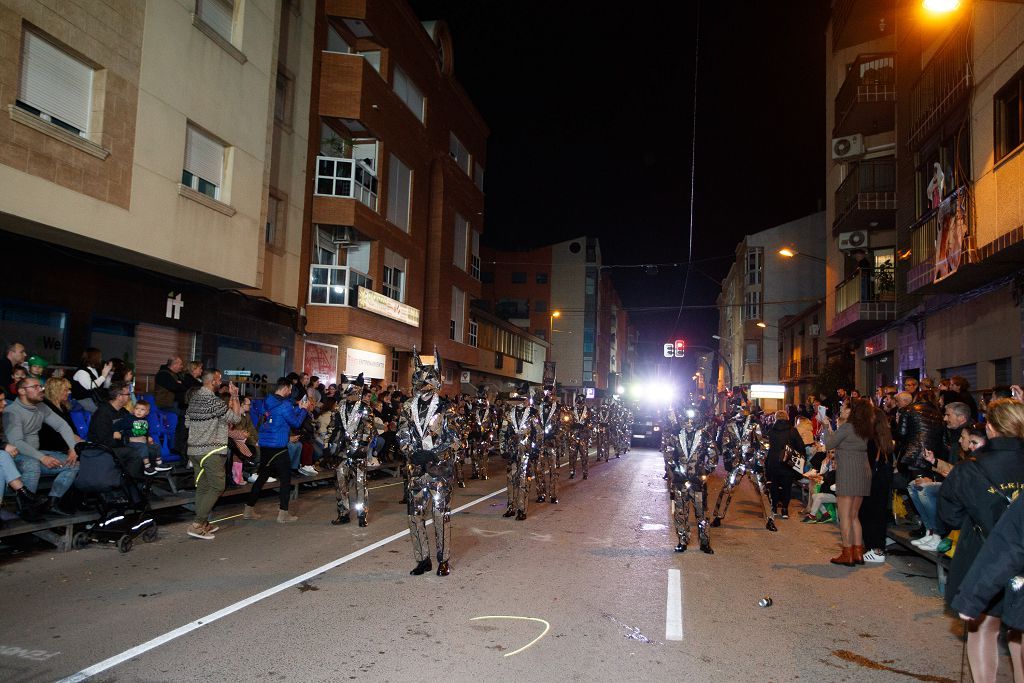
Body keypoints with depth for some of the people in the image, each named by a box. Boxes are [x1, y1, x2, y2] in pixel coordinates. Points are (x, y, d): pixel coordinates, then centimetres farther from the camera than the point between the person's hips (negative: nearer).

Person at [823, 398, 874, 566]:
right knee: (854, 515, 15)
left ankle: (847, 554, 0)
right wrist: (840, 423, 16)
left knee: (845, 516, -2)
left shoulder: (846, 427, -12)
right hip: (863, 472, 8)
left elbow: (829, 444, -7)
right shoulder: (864, 428, 11)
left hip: (848, 472, -8)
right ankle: (858, 552, 15)